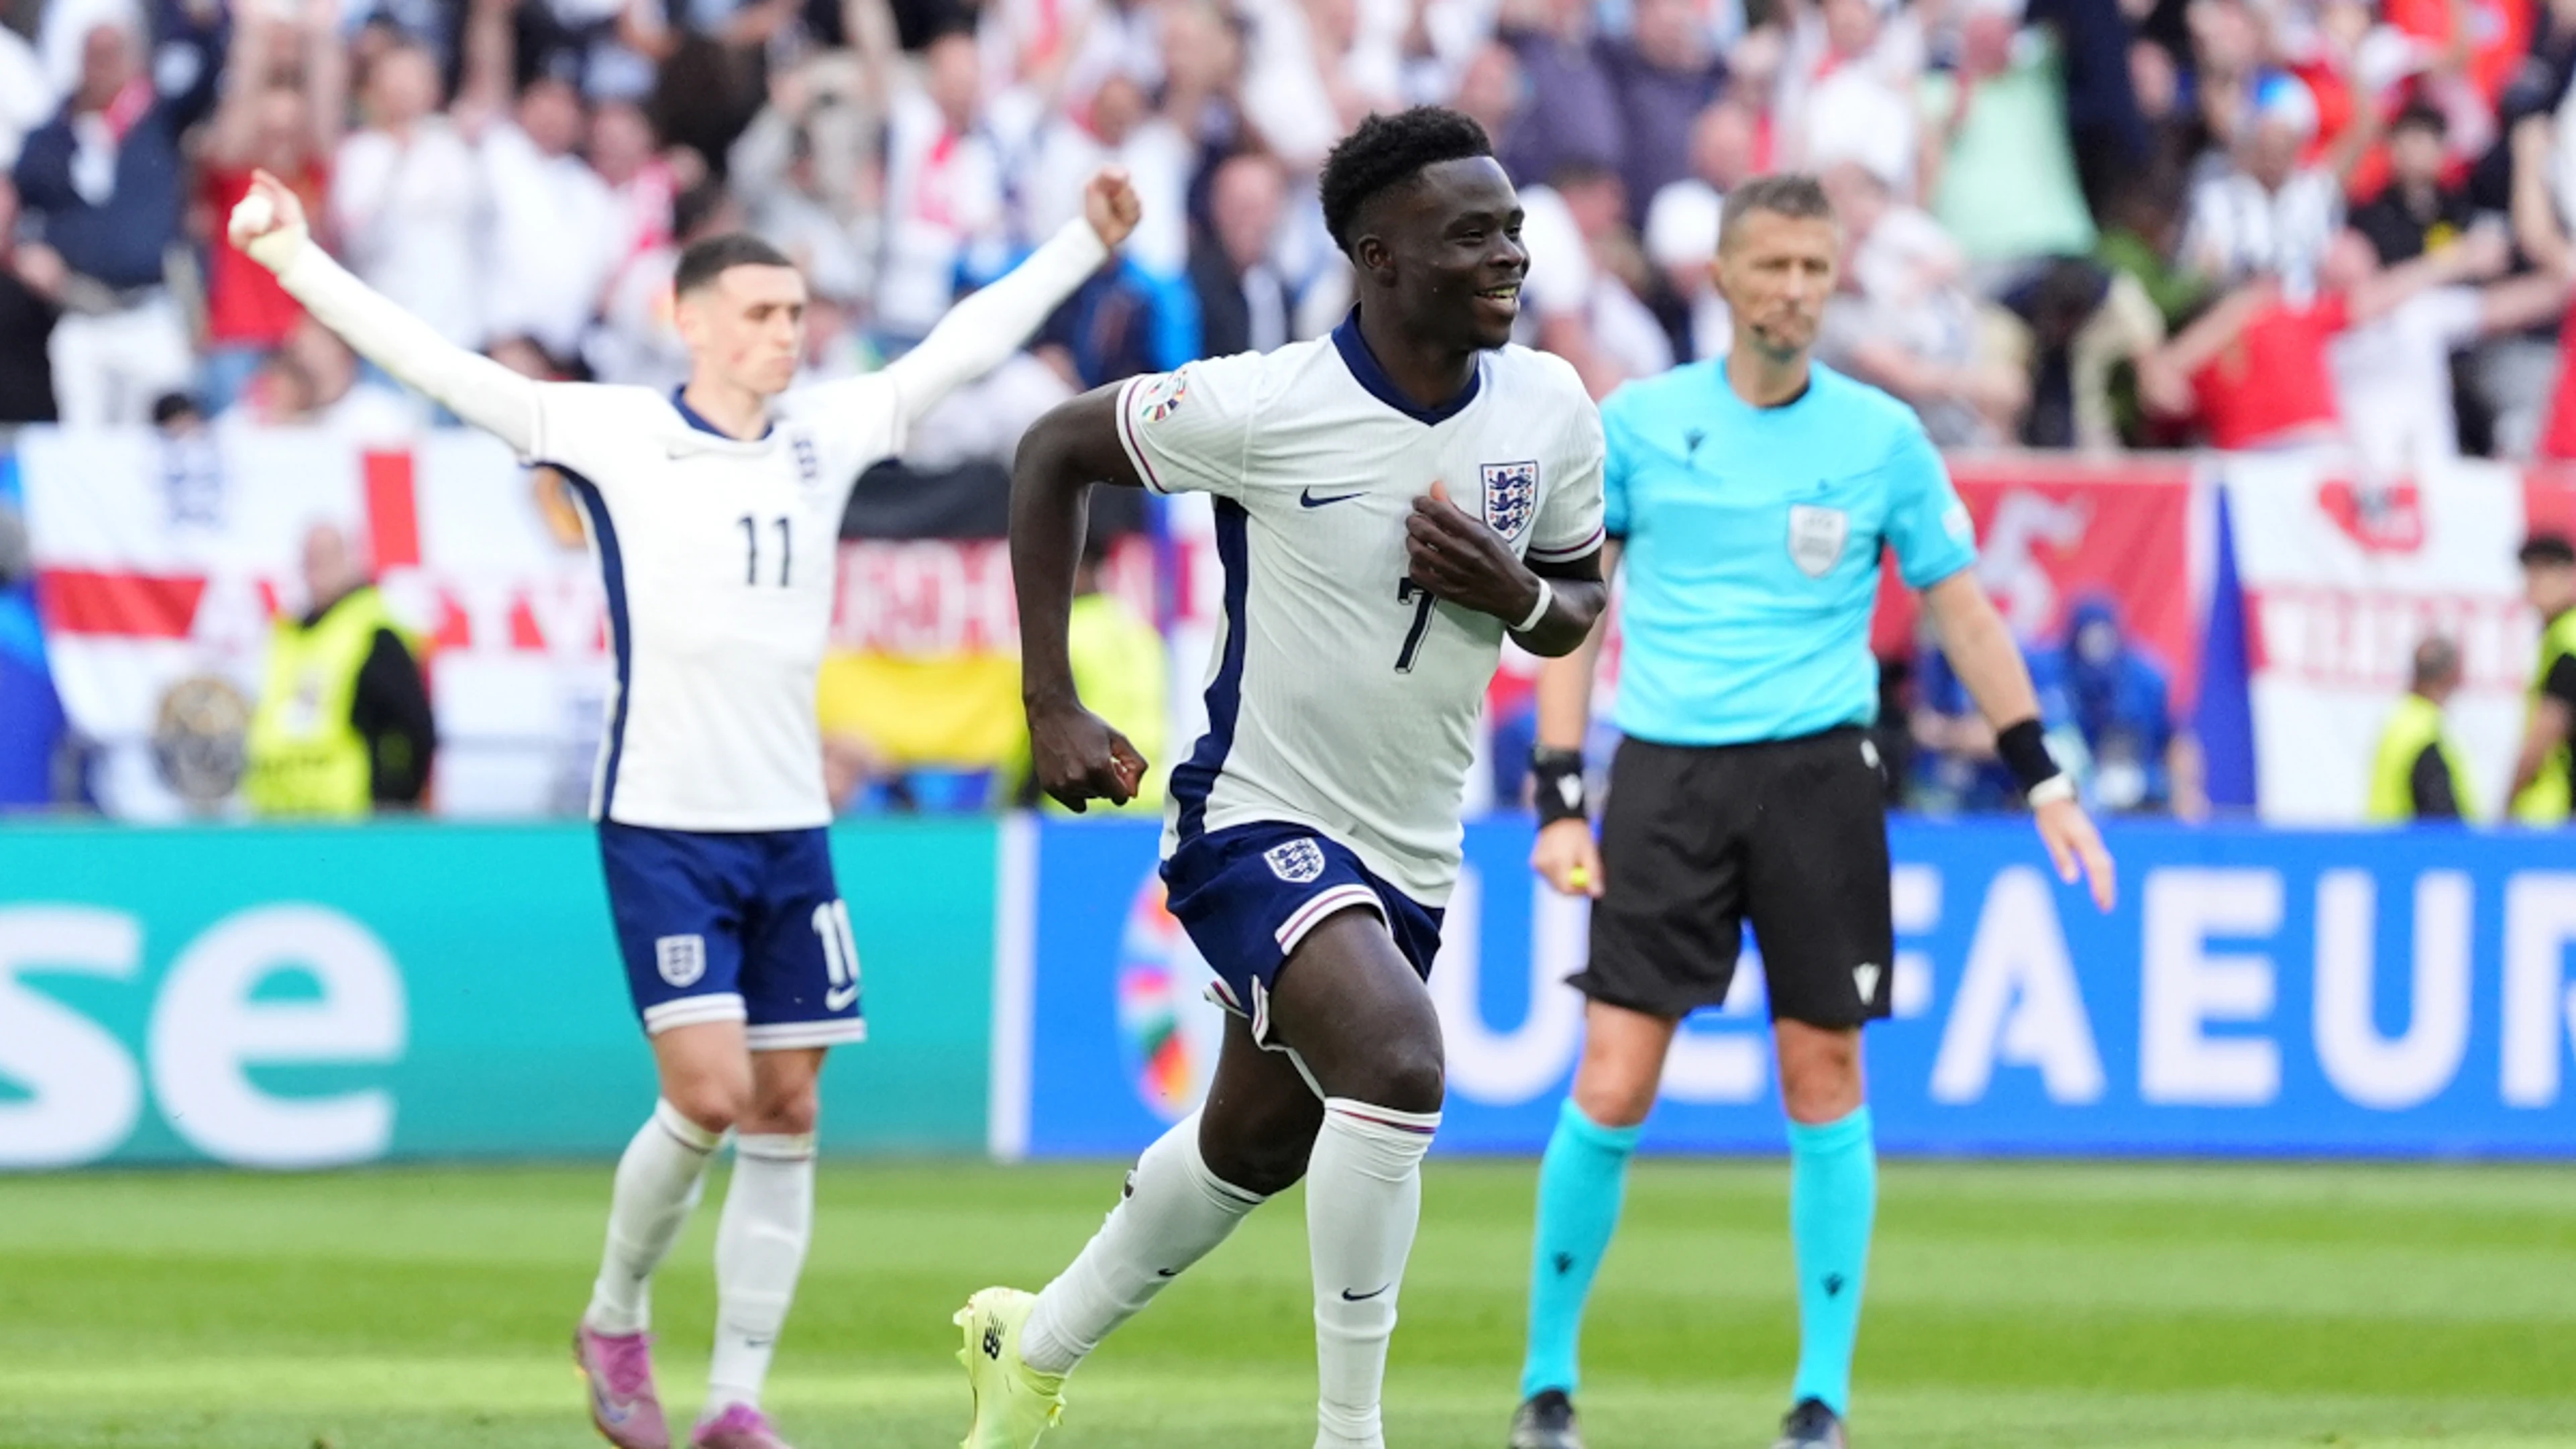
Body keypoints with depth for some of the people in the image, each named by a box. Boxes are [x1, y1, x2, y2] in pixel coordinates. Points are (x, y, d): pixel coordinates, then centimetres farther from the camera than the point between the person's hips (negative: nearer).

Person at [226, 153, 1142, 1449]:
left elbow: (963, 345, 19)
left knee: (786, 1109, 1)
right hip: (661, 823, -5)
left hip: (789, 829, 5)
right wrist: (296, 260, -16)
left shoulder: (828, 433, 8)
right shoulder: (613, 435, -4)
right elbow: (438, 365, -9)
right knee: (708, 1090, -14)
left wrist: (1083, 244, 19)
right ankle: (615, 1319, 11)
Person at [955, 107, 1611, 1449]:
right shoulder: (1267, 405, -19)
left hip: (1411, 858, 7)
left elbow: (1576, 611, 10)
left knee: (1255, 1146, 21)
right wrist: (1051, 707, -8)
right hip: (1256, 822, -7)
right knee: (1397, 1063, -31)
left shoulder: (1550, 409, -4)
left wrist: (1518, 594, -16)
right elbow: (1051, 453, -5)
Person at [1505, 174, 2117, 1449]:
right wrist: (1558, 797, -3)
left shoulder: (1879, 435, 4)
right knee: (1612, 1088, -6)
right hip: (1666, 770, -1)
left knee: (1823, 1078, -1)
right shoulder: (1639, 422, 2)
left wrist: (2043, 782, 7)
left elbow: (1959, 606, 11)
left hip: (1818, 769, 1)